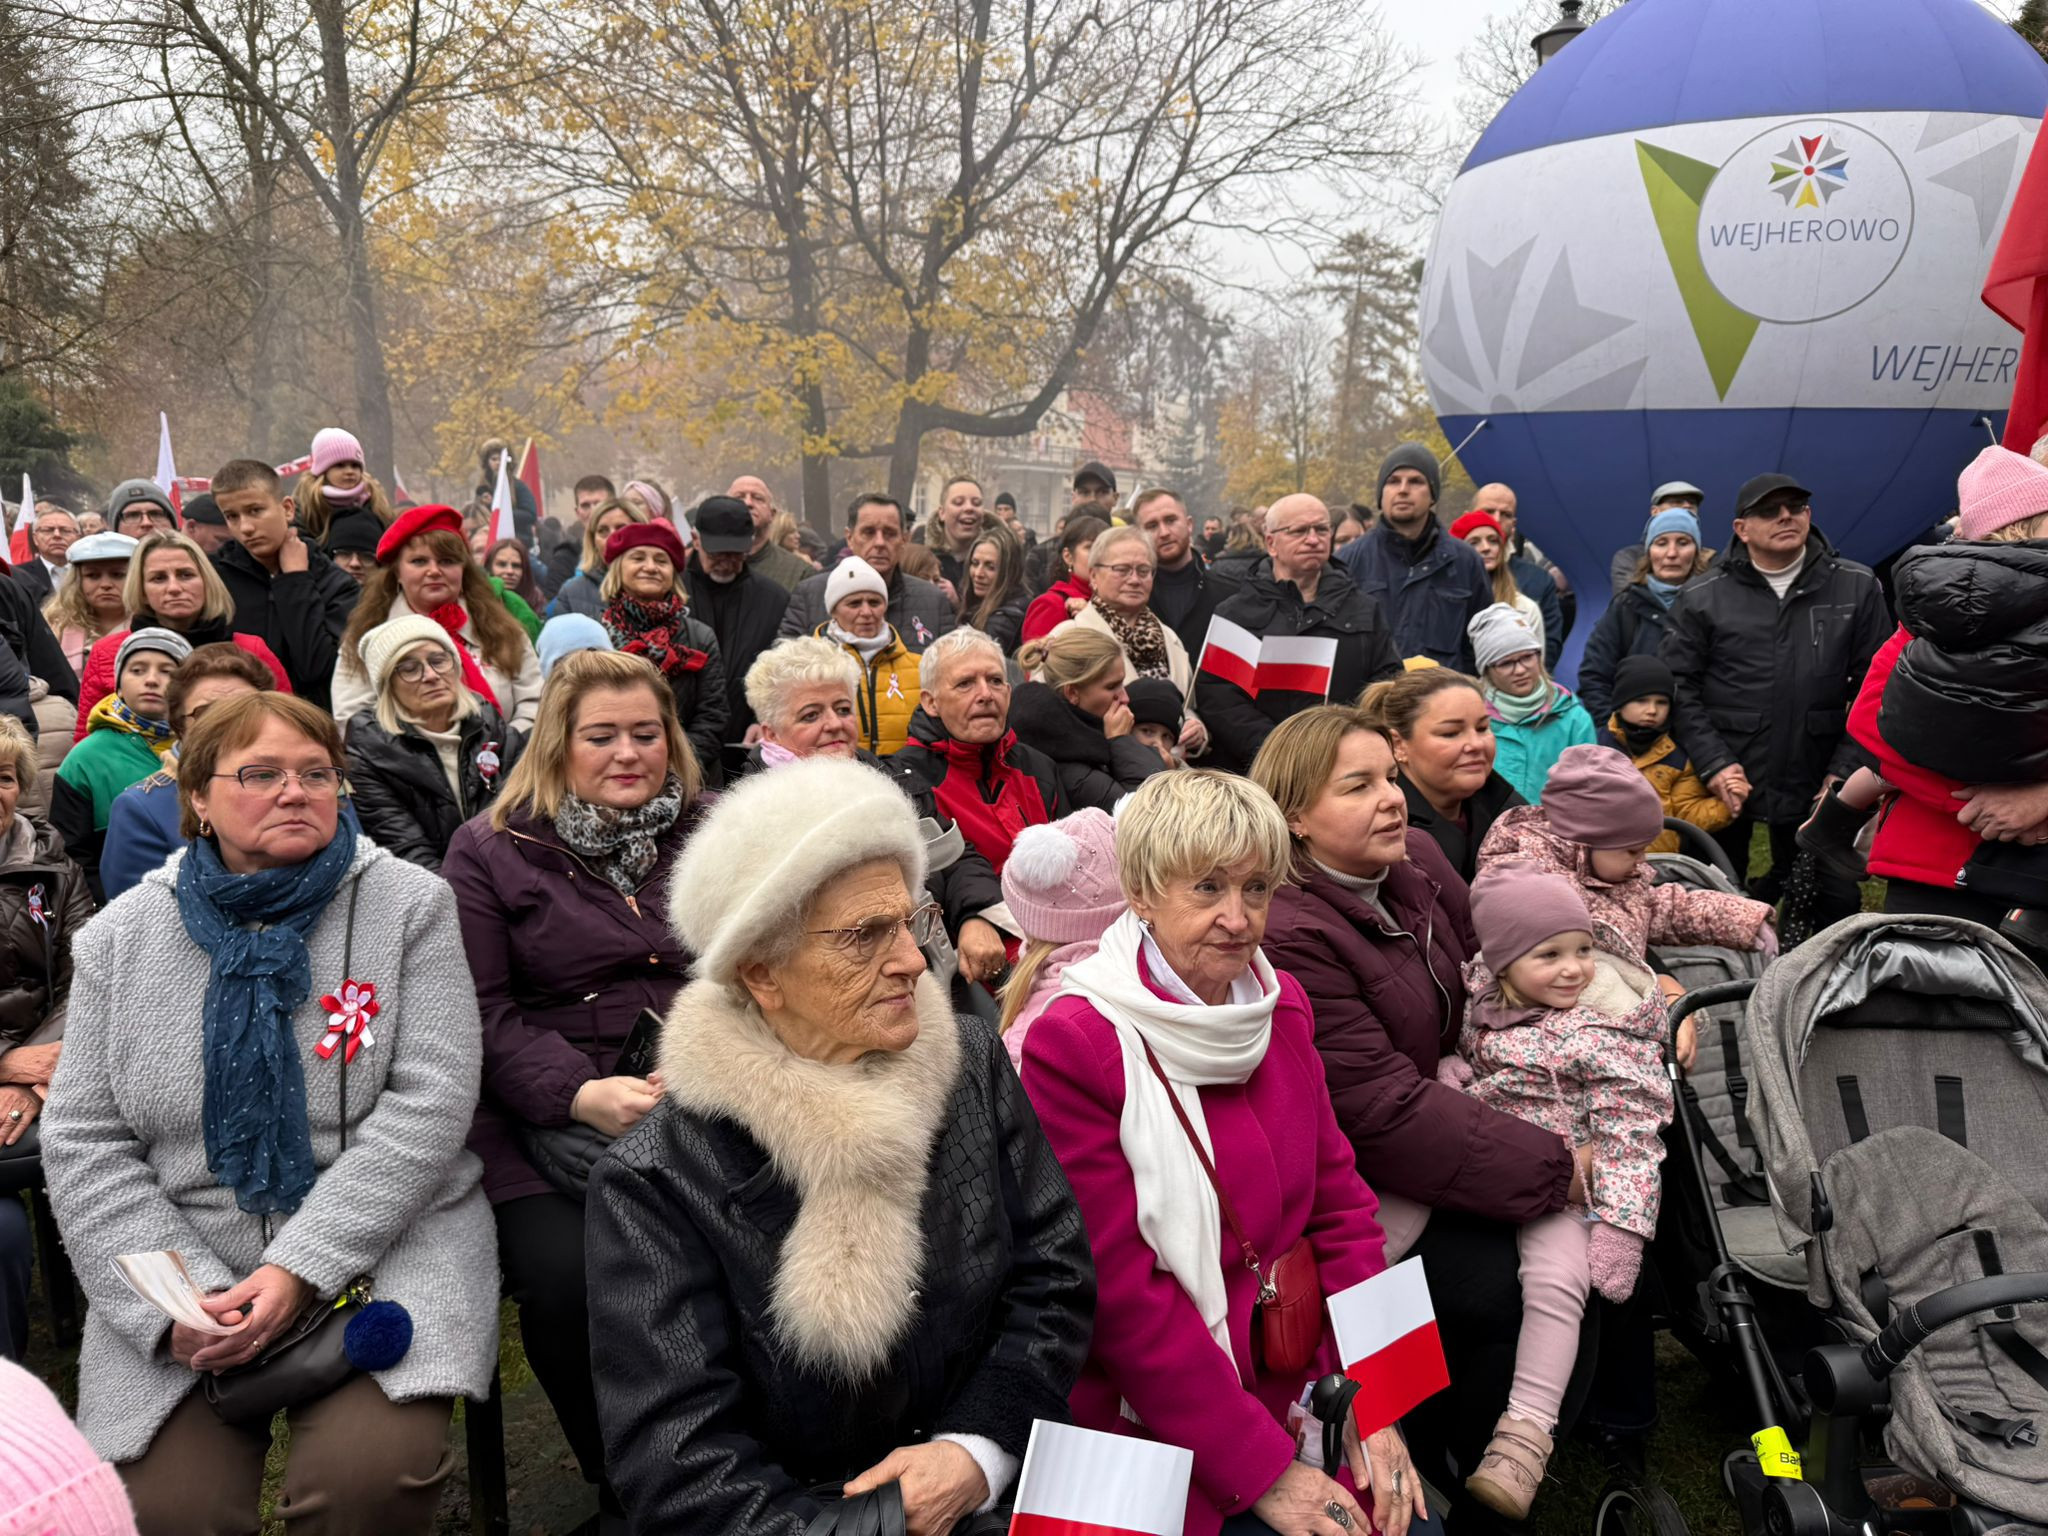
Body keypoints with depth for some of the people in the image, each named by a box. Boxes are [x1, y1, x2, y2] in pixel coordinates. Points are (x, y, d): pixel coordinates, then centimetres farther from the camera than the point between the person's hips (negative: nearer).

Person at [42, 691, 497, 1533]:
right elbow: (82, 1144, 3)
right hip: (179, 1261, 2)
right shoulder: (124, 933, 5)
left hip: (382, 1240, -2)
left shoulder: (410, 904, -2)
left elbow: (428, 1105, -10)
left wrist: (302, 1268, -18)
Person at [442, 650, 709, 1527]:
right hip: (545, 1117, -1)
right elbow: (481, 1012, 1)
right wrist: (581, 1094, -16)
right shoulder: (490, 849, 9)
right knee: (567, 1277, -29)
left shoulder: (712, 836, 15)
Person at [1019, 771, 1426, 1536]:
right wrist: (1262, 1470, -16)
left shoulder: (1279, 1005, 4)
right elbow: (1121, 1290, -17)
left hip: (1298, 1384, 6)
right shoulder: (1070, 1045, -17)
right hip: (1155, 1425, -5)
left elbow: (1340, 1201, 5)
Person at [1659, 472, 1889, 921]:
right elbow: (1678, 687, -1)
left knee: (1836, 902, 4)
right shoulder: (1702, 598, 1)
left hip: (1814, 785, 1)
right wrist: (1714, 764, -10)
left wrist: (1845, 770, -4)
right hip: (1724, 785, -1)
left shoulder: (1856, 588, 4)